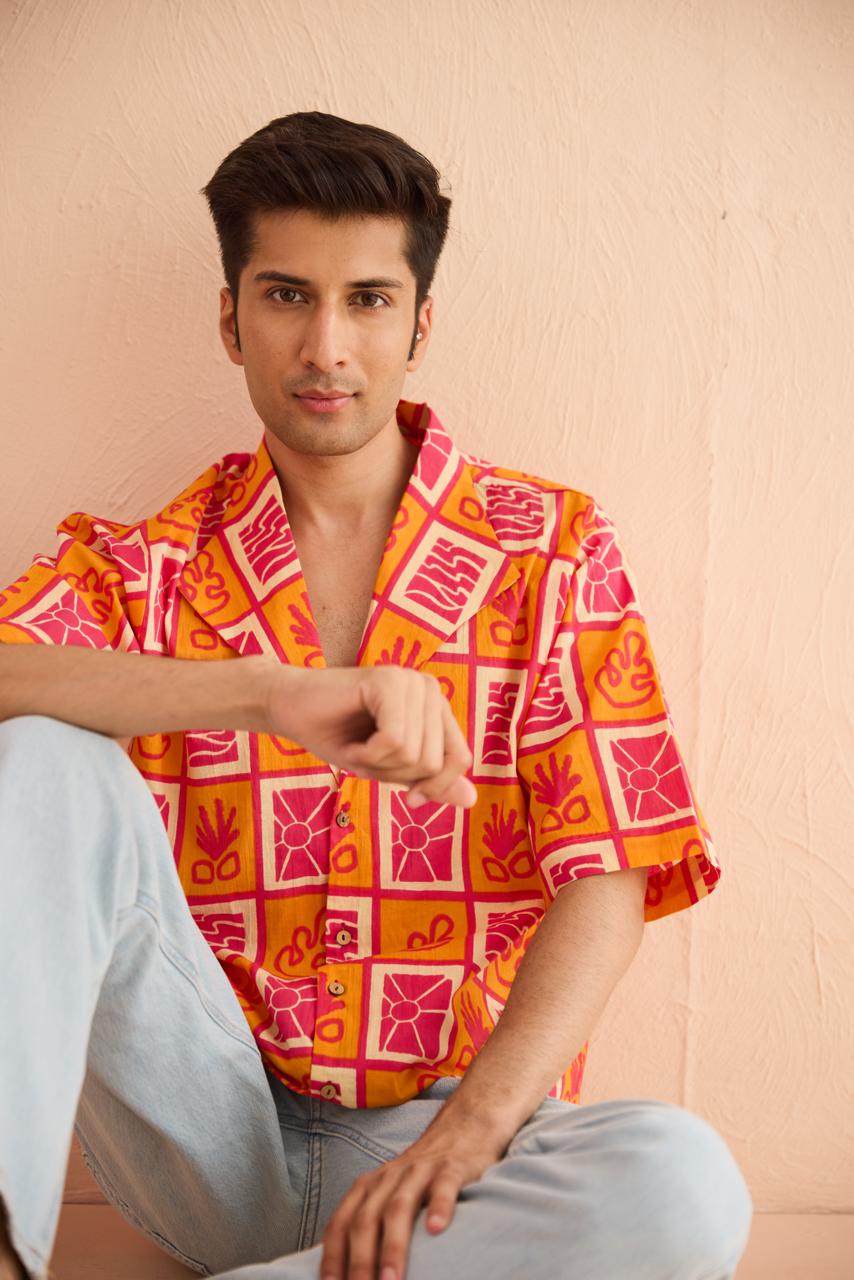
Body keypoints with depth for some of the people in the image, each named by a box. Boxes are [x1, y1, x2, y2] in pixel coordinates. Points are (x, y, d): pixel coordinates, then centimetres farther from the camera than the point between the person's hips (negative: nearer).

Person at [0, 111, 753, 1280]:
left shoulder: (553, 549, 4)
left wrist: (476, 1121, -21)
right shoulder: (143, 569, 6)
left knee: (685, 1185, -33)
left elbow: (605, 876, -5)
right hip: (213, 1130, 0)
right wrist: (270, 695, -32)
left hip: (434, 1131, 0)